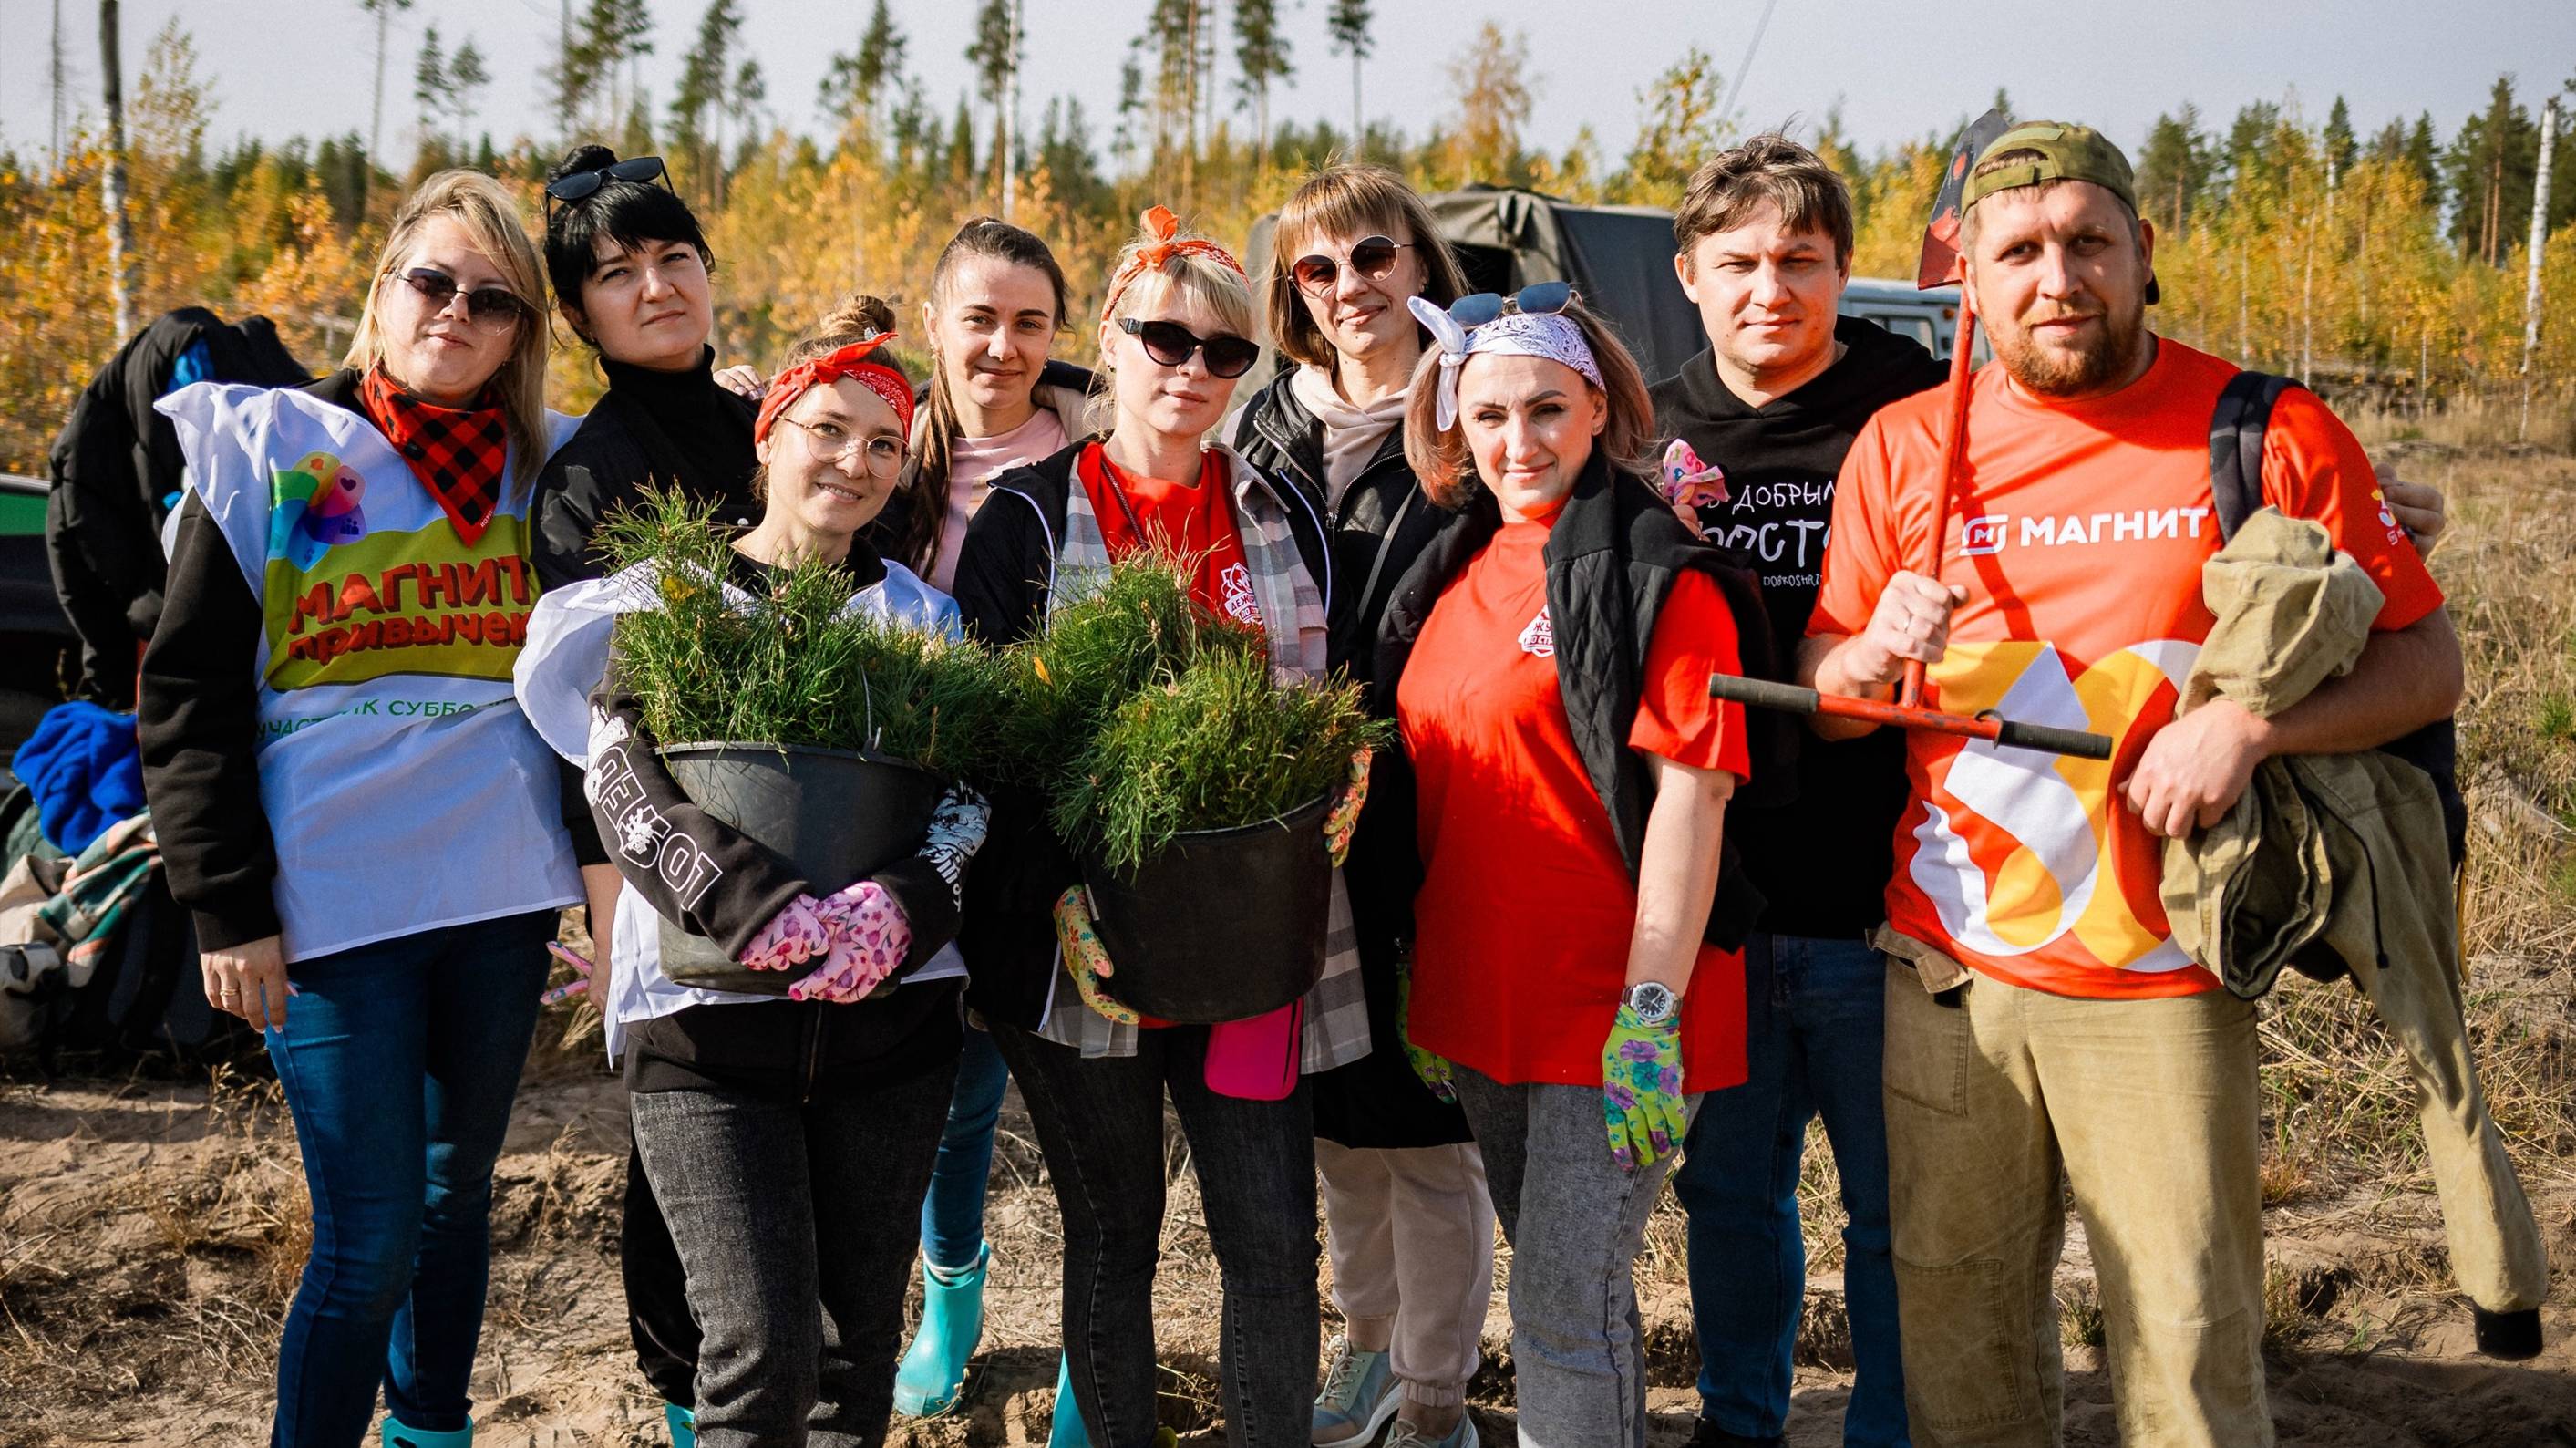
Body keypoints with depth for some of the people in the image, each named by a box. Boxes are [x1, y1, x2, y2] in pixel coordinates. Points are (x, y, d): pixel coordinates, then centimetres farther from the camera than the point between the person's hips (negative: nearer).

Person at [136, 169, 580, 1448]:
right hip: (333, 898, -3)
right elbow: (188, 696, -1)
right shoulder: (267, 450, 0)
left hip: (501, 892, 4)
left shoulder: (547, 467, 8)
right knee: (367, 1239, -5)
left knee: (458, 1194, 17)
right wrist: (226, 907, -7)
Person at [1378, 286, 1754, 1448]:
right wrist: (1421, 989, 15)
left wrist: (1651, 1012, -21)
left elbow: (1689, 795, -16)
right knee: (1562, 1284, 20)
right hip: (1481, 1002, 7)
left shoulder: (1657, 575, -11)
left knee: (1564, 1309, -4)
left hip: (1608, 1007, -7)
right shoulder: (1455, 571, 10)